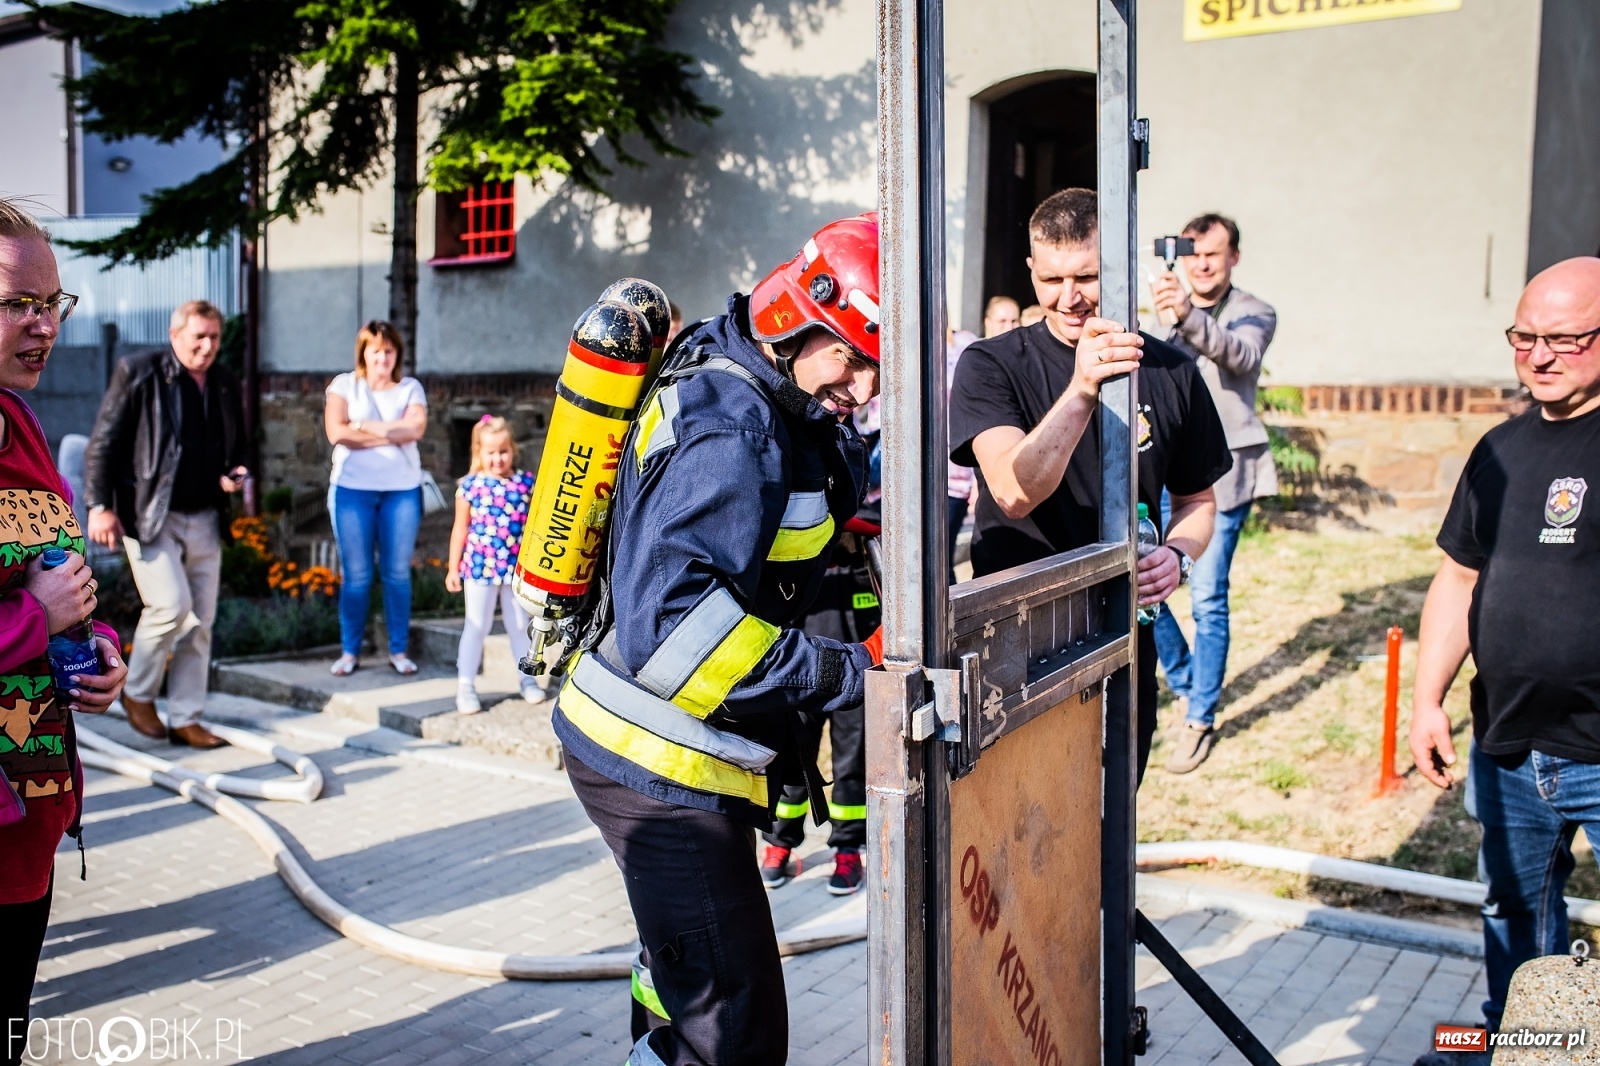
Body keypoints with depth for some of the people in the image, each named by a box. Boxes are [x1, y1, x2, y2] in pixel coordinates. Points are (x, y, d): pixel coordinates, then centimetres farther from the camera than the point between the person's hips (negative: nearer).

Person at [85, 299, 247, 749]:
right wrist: (99, 506, -13)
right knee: (171, 604, -15)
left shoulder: (226, 383, 9)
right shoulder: (138, 373, -6)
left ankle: (185, 719, 15)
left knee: (200, 620, 5)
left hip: (205, 519, 5)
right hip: (150, 514, -5)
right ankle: (138, 693, 10)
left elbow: (236, 446, 22)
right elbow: (102, 442, -6)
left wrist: (235, 473, 0)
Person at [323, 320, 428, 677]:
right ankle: (350, 651, 11)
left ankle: (398, 650, 12)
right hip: (352, 489, -1)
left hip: (402, 490, 1)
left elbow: (415, 428, -10)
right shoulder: (344, 385, 5)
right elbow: (336, 433, -10)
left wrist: (364, 427, -10)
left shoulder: (411, 388, 8)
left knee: (397, 574, 4)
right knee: (356, 575, 1)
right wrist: (392, 433, -8)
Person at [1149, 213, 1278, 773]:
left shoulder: (1254, 313, 0)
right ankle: (1186, 684, 25)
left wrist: (1189, 315, -41)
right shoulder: (1169, 311, 15)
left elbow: (1240, 355, -23)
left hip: (1223, 471, -4)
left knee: (1208, 599, -5)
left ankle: (1200, 719, 8)